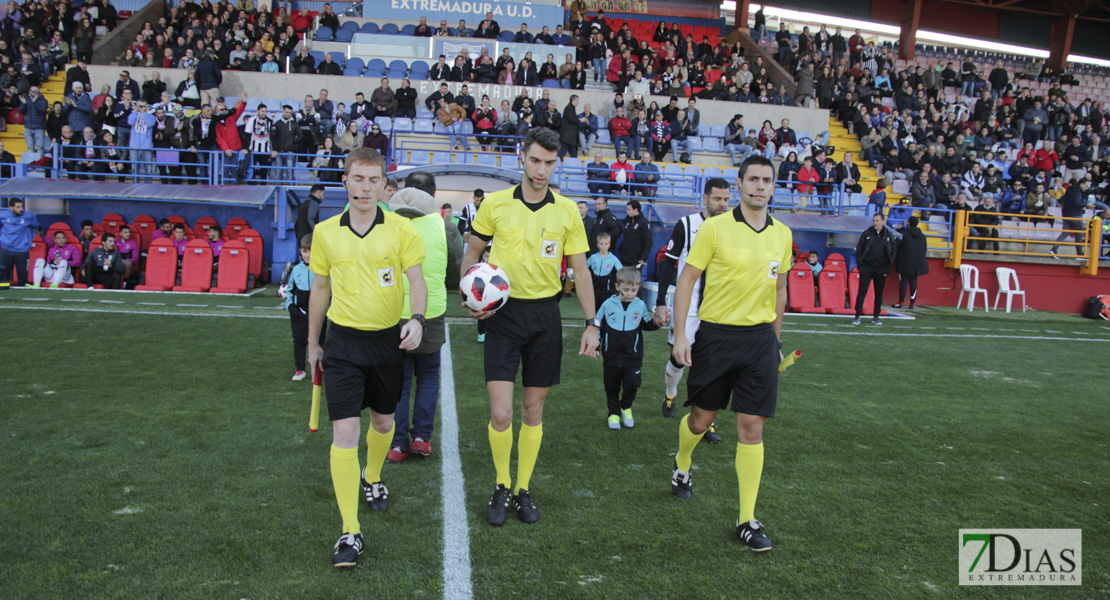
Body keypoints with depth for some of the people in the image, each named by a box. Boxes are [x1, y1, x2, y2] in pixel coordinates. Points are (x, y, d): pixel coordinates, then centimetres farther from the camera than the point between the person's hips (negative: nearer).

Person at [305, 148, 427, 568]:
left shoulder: (401, 229, -5)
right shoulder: (325, 232, 1)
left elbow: (416, 280, -9)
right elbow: (320, 289, 10)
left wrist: (417, 318, -29)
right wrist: (312, 343, 15)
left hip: (388, 339, 1)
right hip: (343, 342, 0)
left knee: (383, 422, 18)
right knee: (344, 431, -9)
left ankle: (373, 480, 50)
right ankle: (350, 533, -4)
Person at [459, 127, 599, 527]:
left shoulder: (567, 211, 2)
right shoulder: (496, 203, 0)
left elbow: (580, 270, 6)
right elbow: (472, 253, 11)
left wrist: (591, 323, 2)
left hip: (545, 314, 1)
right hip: (503, 313, -1)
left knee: (533, 409, 9)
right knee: (500, 414, -8)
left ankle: (523, 489, 26)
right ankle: (502, 487, 17)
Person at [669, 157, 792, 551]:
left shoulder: (782, 235, 6)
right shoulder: (715, 228, -7)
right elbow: (687, 279, -5)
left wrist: (776, 336, 19)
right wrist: (680, 334, -10)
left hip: (760, 338, 3)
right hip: (716, 334, -2)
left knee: (752, 428, -1)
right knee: (701, 417, 11)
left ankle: (747, 520, 9)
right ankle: (681, 467, 45)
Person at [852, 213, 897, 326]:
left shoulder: (889, 235, 3)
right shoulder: (867, 234, -1)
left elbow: (892, 251, 9)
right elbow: (859, 249, 3)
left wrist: (889, 266, 2)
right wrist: (859, 264, -3)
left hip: (881, 269, 2)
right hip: (866, 268, -2)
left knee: (879, 294, 7)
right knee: (862, 292, -6)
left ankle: (876, 317, 17)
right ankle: (857, 316, -2)